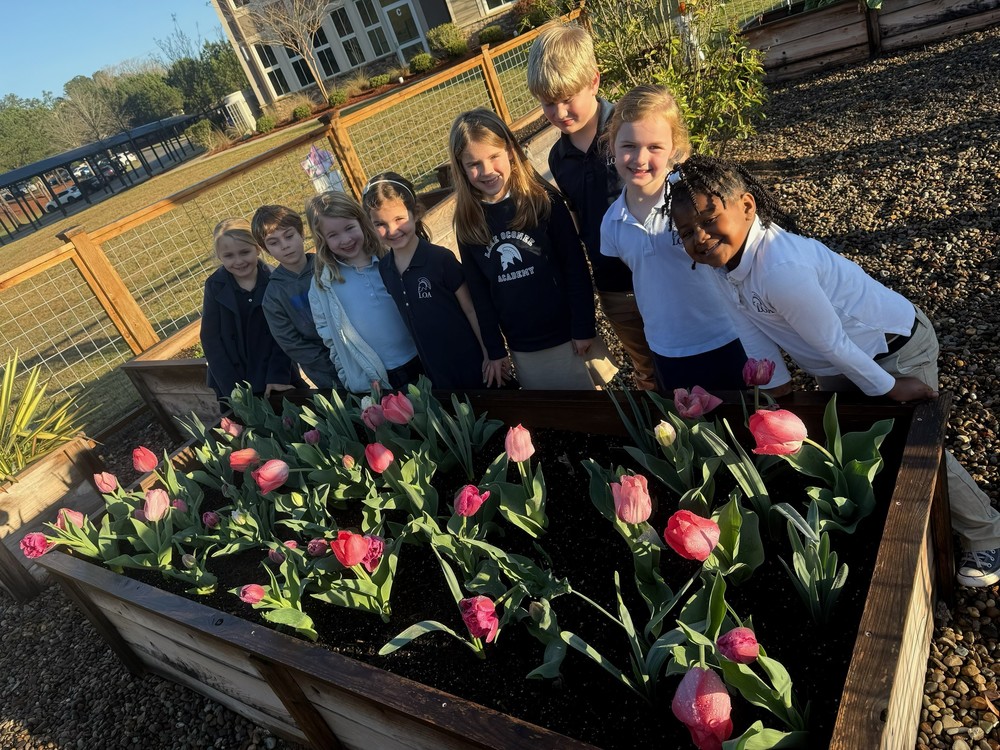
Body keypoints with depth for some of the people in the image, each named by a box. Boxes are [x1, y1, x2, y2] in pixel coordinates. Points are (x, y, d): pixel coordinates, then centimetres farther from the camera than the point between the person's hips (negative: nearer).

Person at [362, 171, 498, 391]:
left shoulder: (441, 259, -16)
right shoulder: (383, 269, -1)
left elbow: (471, 309, -11)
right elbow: (406, 316, 9)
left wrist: (490, 354, -10)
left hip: (471, 364, -5)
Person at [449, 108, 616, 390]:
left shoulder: (544, 200, -10)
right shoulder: (467, 222, -1)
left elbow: (576, 268, -8)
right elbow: (479, 292, 5)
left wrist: (584, 329, -10)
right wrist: (494, 350, 6)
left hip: (570, 337, -2)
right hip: (523, 351, 3)